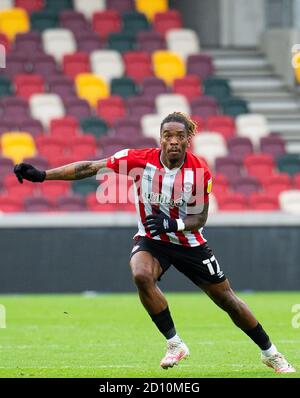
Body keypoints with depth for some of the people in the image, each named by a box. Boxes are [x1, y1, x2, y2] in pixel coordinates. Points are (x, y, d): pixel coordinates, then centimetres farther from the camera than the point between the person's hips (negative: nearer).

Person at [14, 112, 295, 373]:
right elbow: (89, 168, -20)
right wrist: (41, 175, -27)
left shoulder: (200, 172, -18)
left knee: (227, 299, 5)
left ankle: (269, 353, 26)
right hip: (151, 241, 0)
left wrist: (174, 224, -30)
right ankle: (175, 344, -16)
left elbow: (200, 217, -9)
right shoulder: (139, 160, -19)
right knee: (142, 276, -33)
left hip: (189, 242, 0)